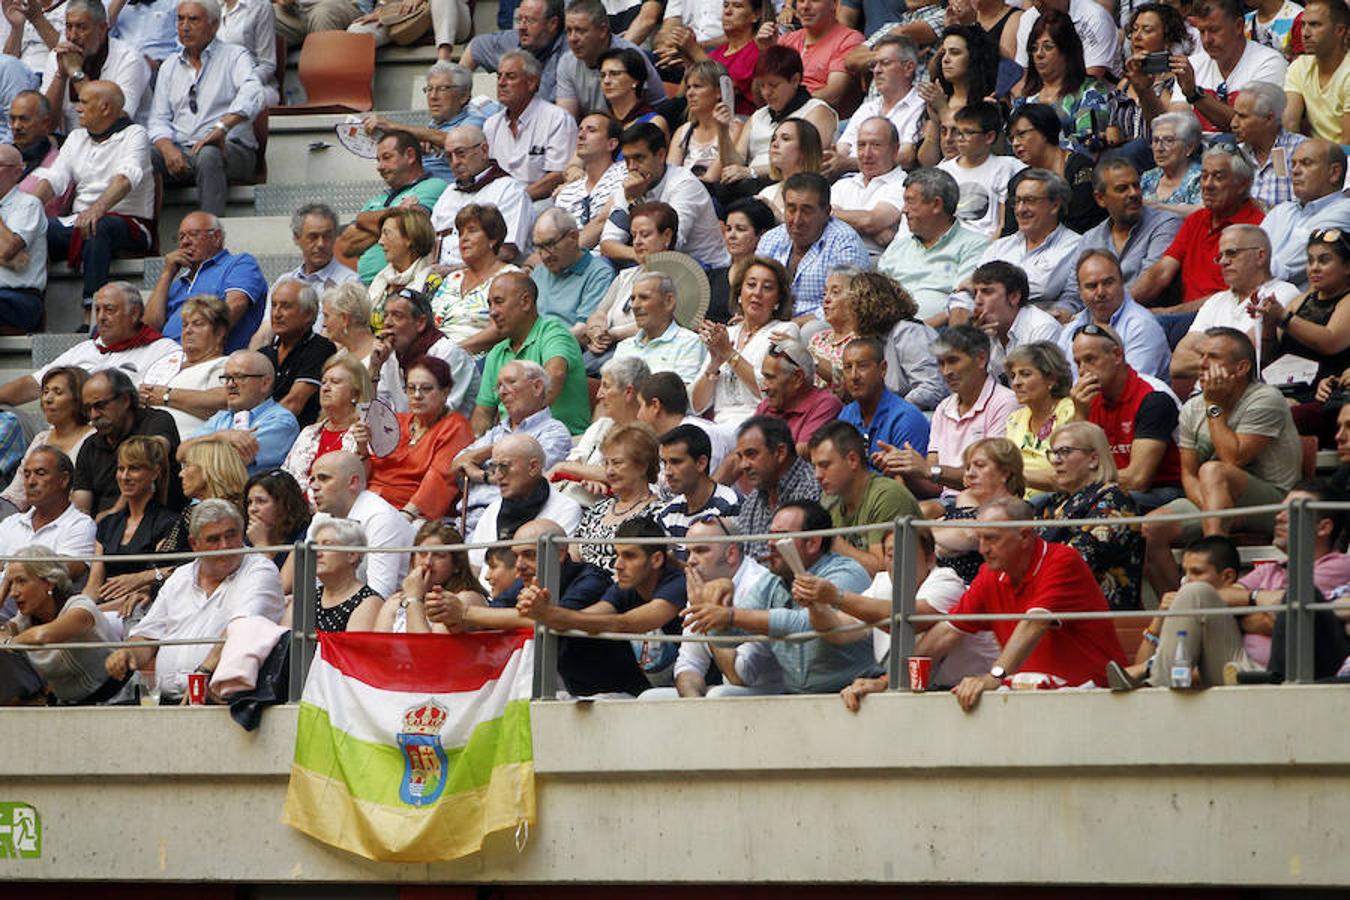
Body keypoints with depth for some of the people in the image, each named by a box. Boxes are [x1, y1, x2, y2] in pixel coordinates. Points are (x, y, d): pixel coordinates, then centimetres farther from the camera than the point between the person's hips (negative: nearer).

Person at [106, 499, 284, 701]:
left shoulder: (260, 572, 2)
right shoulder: (180, 578, 23)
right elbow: (147, 636, 25)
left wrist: (205, 670, -28)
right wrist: (128, 653, 1)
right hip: (165, 697, 6)